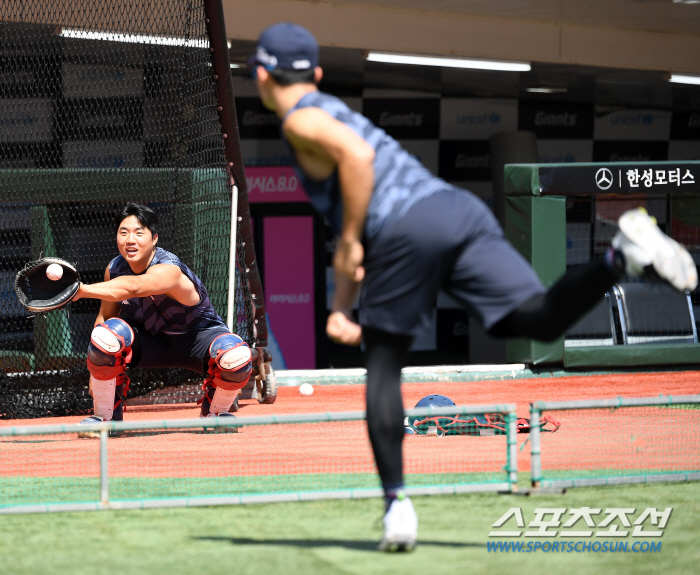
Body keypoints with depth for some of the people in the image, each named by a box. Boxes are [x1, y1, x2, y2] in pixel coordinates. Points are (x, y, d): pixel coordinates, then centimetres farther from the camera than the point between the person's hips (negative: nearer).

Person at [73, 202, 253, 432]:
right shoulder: (114, 269, -14)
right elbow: (106, 315, -2)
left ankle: (215, 411, 1)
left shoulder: (168, 270, -35)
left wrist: (84, 290, -70)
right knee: (107, 333, -29)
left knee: (236, 357, -36)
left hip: (196, 338, -4)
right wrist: (96, 372, -8)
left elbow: (133, 287, -57)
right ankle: (105, 417, -8)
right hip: (151, 340, 4)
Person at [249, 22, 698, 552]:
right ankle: (622, 257, -32)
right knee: (540, 319, -9)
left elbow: (357, 156, -15)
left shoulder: (301, 121, 7)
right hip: (463, 210, 7)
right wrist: (342, 308, 29)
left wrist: (349, 243, -6)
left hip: (407, 230, -7)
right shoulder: (333, 115, 36)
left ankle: (396, 502, 2)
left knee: (383, 365, 9)